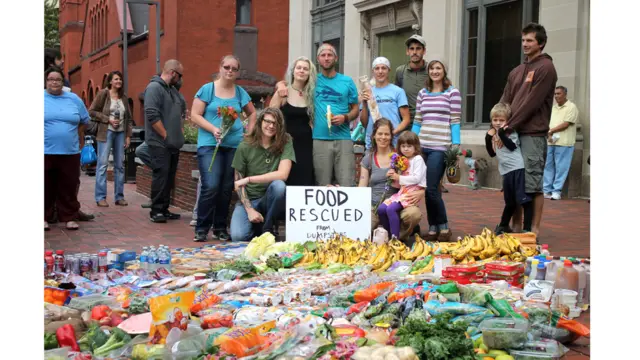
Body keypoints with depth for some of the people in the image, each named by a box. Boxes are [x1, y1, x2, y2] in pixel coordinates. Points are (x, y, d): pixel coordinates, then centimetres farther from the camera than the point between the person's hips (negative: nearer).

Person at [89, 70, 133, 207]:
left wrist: (128, 135, 7)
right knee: (103, 163, -5)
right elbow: (92, 111, -3)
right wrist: (108, 119, -12)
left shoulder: (123, 97, 11)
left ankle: (119, 196, 12)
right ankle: (100, 197, -1)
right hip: (106, 132, -5)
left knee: (120, 165, 6)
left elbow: (129, 118, 14)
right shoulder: (103, 93, -2)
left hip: (121, 133, 5)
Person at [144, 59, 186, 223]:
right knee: (161, 175, -10)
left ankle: (164, 209, 16)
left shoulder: (173, 90, 17)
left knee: (169, 176, 10)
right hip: (160, 143, -9)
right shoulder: (154, 87, -11)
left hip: (173, 143, 9)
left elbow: (180, 112, 26)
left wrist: (179, 133, 13)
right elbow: (152, 115, -20)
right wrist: (166, 136, -16)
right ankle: (156, 211, -4)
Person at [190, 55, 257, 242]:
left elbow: (252, 113, 26)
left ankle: (220, 228, 16)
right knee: (211, 186, -14)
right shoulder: (207, 89, 1)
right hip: (210, 144, -4)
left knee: (227, 188, 6)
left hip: (234, 145, 4)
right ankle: (201, 229, -2)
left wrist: (249, 132, 11)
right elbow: (195, 115, -3)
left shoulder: (240, 93, 11)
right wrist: (213, 129, -16)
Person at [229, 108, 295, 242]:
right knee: (238, 236, -26)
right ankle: (256, 227, 13)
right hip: (248, 200, 0)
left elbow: (282, 175, -17)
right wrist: (249, 210, -14)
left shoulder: (285, 142, -5)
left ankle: (267, 230, -11)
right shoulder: (245, 147, -4)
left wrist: (248, 179, -19)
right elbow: (238, 183, -1)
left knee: (279, 185, -34)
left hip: (271, 201, 0)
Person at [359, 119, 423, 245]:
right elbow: (362, 187, 9)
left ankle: (401, 237, -2)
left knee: (414, 213, -36)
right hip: (374, 206, 1)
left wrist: (420, 193, -17)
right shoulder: (368, 159, 11)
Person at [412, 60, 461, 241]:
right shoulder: (422, 93, 15)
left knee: (432, 189, -10)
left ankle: (444, 227, 6)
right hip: (422, 145, 5)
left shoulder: (452, 92, 2)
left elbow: (455, 121, -2)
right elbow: (417, 121, 16)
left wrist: (456, 146, -9)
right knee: (427, 189, 6)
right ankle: (433, 227, 16)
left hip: (440, 146, -5)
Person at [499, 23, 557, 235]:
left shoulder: (545, 68, -4)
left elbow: (531, 103, -12)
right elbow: (505, 101, 17)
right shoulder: (517, 71, 20)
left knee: (532, 184, -5)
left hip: (533, 134, -7)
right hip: (513, 134, 7)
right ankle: (516, 227, 15)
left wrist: (509, 127, -14)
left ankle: (534, 230, 0)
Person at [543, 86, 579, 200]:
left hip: (563, 143, -6)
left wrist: (551, 131, -7)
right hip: (550, 142, 7)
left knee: (560, 168, -3)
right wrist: (549, 134, -5)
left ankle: (556, 191, 2)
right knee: (548, 166, 6)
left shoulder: (571, 107, -3)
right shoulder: (553, 108, 18)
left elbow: (566, 124, -10)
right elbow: (548, 123, 13)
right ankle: (546, 190, 11)